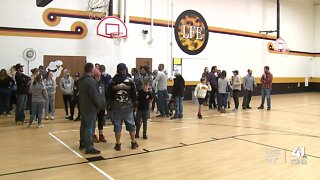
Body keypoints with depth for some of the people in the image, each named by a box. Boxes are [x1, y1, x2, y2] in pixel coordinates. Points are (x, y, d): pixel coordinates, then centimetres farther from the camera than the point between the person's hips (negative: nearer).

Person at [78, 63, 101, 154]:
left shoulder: (81, 80, 10)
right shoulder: (91, 80, -19)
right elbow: (95, 95, -19)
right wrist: (99, 105, -9)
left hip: (83, 107, 9)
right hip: (91, 108, -9)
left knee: (84, 125, 17)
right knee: (90, 127, -5)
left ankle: (82, 143, 28)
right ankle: (89, 147, -3)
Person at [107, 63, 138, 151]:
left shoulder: (112, 81, -1)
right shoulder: (130, 81, -3)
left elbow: (108, 95, 3)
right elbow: (134, 94, 0)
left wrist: (109, 105, 12)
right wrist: (135, 104, 10)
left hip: (116, 107, 0)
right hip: (128, 106, 0)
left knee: (117, 126, 6)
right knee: (131, 125, 12)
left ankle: (118, 144, 11)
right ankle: (133, 143, 20)